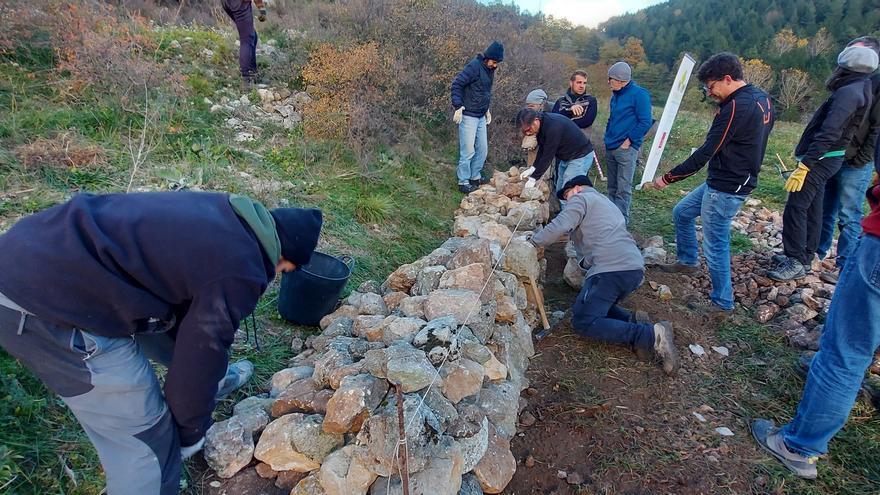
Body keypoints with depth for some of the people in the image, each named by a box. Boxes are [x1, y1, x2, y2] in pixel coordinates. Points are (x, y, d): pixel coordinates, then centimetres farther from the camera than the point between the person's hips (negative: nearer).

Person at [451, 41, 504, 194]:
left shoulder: (490, 69, 11)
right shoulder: (474, 66, -15)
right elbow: (456, 84, -19)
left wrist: (487, 109, 18)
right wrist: (458, 106, -24)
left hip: (481, 116, 9)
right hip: (468, 116, -9)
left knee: (482, 149, 13)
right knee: (468, 151, -5)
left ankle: (475, 177, 27)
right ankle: (463, 182, 6)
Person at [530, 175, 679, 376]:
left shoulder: (580, 198, 7)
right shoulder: (607, 202, 35)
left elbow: (560, 226, -10)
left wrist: (533, 241, 2)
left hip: (611, 269, -9)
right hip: (636, 269, 9)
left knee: (583, 322, -9)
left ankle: (652, 335, -17)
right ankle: (632, 321, -3)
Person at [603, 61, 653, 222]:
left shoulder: (639, 94, -10)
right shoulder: (616, 95, 14)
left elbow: (646, 122, -13)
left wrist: (629, 140, -13)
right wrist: (608, 137, 13)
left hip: (626, 148, -8)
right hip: (610, 148, 8)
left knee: (623, 189, -5)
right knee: (612, 188, 14)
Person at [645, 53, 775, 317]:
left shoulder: (736, 107, -23)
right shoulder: (760, 97, 7)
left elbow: (705, 153, -24)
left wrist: (667, 178, -18)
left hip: (726, 188, -10)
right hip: (720, 181, 10)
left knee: (715, 246, 1)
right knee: (681, 212, 22)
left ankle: (722, 303, 16)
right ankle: (688, 261, 38)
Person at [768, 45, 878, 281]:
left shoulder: (848, 93, -18)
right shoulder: (858, 89, 14)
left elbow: (829, 134, -28)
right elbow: (830, 129, 17)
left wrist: (804, 165, -31)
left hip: (819, 159, -10)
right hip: (827, 159, 10)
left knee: (795, 209, -9)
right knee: (812, 209, 15)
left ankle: (796, 264, -4)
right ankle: (804, 256, 25)